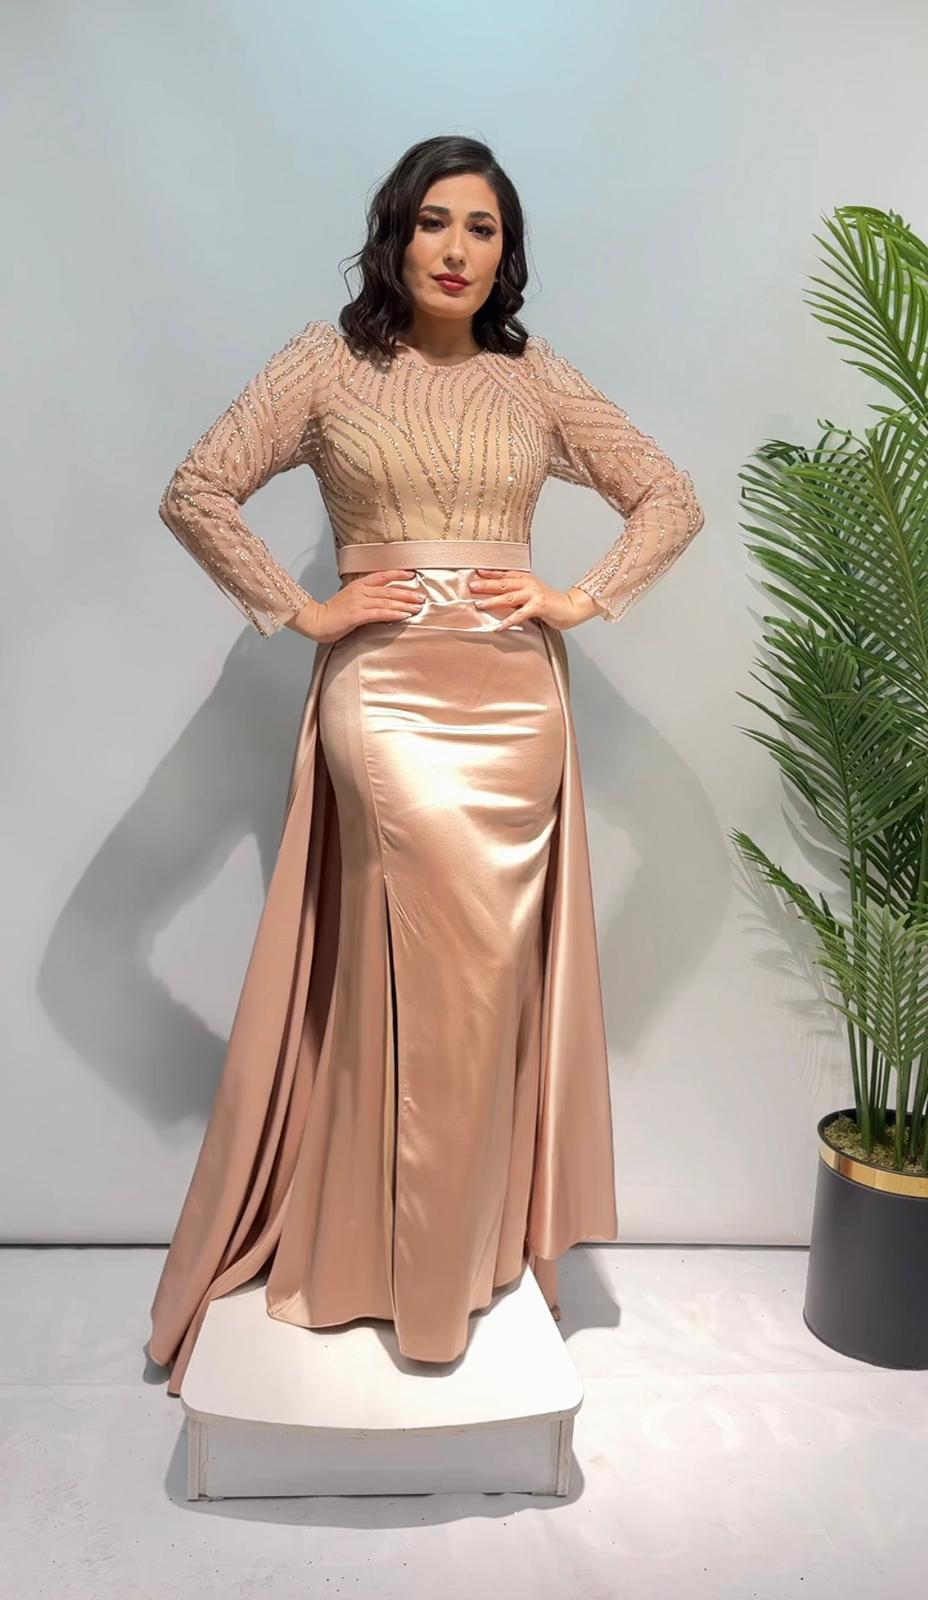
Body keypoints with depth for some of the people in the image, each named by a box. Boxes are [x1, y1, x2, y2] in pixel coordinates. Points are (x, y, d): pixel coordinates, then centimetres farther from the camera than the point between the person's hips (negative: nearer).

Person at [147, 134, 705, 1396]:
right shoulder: (330, 360, 5)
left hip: (517, 699, 3)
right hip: (382, 694, -2)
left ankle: (462, 1250, 22)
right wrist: (301, 611, -6)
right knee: (445, 967, -10)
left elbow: (672, 499, 14)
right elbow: (195, 493, 0)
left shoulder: (538, 378, 11)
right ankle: (438, 1272, 10)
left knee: (496, 974, 3)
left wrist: (581, 599, 1)